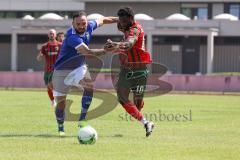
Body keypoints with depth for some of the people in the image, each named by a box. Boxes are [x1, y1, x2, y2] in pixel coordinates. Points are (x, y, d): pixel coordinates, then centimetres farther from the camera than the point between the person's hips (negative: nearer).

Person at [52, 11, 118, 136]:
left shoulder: (89, 27, -11)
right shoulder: (72, 37, -33)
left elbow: (101, 20, 11)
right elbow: (87, 52, -43)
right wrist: (106, 50, -50)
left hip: (79, 67, 5)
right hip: (62, 70, -5)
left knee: (89, 86, -26)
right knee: (60, 102, 2)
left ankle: (82, 120, -20)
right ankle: (60, 128, 26)